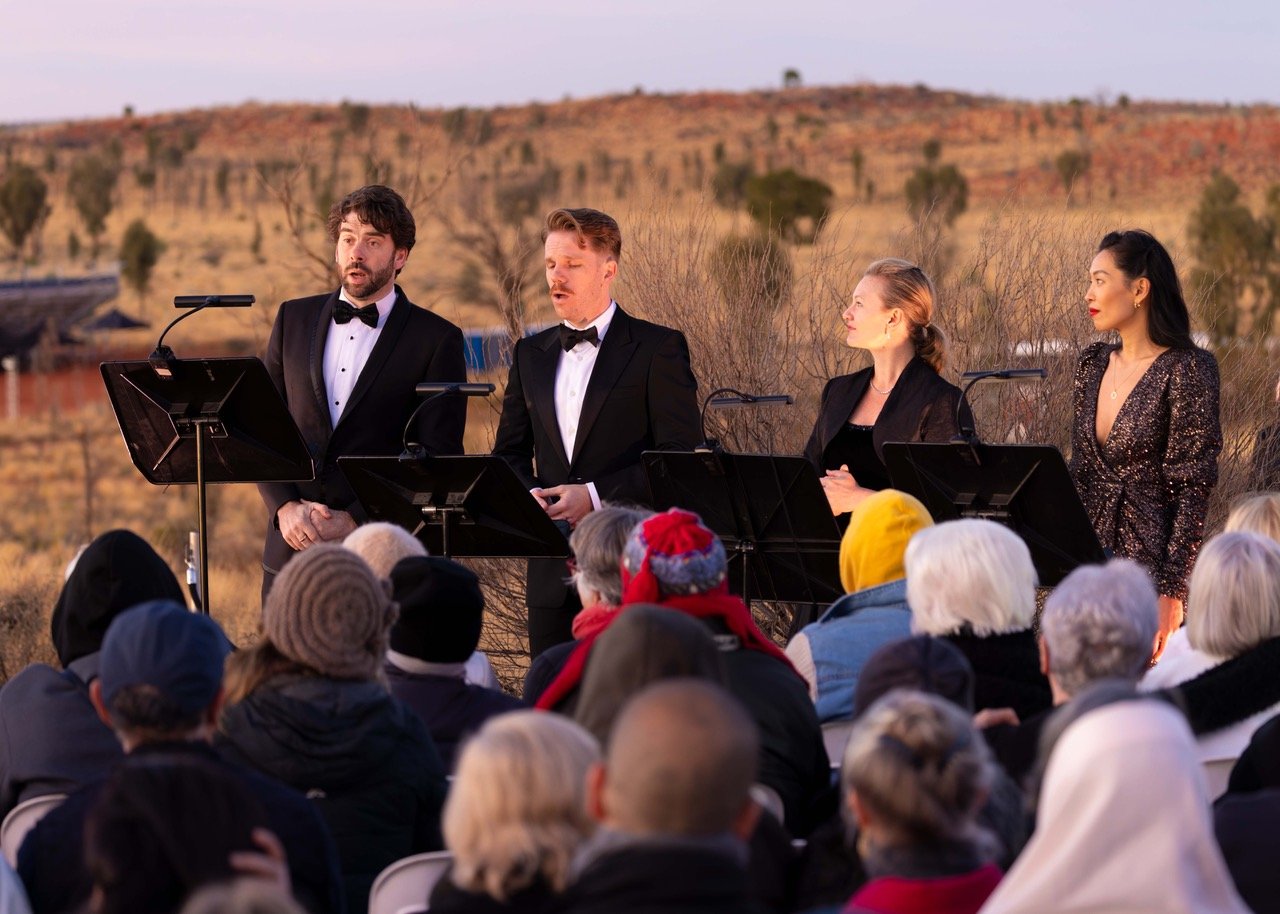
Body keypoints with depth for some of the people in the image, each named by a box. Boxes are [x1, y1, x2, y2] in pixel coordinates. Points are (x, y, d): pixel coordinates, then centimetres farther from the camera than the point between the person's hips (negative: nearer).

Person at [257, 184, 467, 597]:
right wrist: (286, 506, -5)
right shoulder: (294, 318, 13)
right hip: (291, 550, 4)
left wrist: (356, 521, -13)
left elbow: (438, 459, -5)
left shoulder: (436, 339, 1)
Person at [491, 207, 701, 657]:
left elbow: (683, 458, -8)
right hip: (553, 570, 5)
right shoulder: (530, 354, 16)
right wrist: (530, 496, -4)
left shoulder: (658, 349, -2)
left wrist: (596, 496, -16)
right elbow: (510, 452, 19)